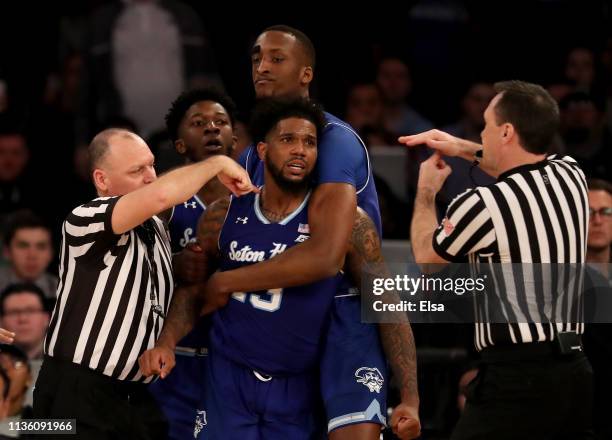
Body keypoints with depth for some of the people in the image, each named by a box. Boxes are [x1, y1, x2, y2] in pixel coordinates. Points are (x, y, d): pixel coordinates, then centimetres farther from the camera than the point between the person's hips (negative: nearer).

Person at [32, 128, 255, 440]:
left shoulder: (155, 228, 14)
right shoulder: (85, 221, -15)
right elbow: (159, 195, -31)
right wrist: (218, 163, -15)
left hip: (139, 398, 8)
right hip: (77, 395, -8)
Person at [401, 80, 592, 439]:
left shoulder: (482, 205, -13)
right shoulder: (571, 176, 6)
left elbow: (426, 257, 11)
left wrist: (426, 194, 27)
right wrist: (464, 149, 37)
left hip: (517, 378, -7)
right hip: (576, 369, 7)